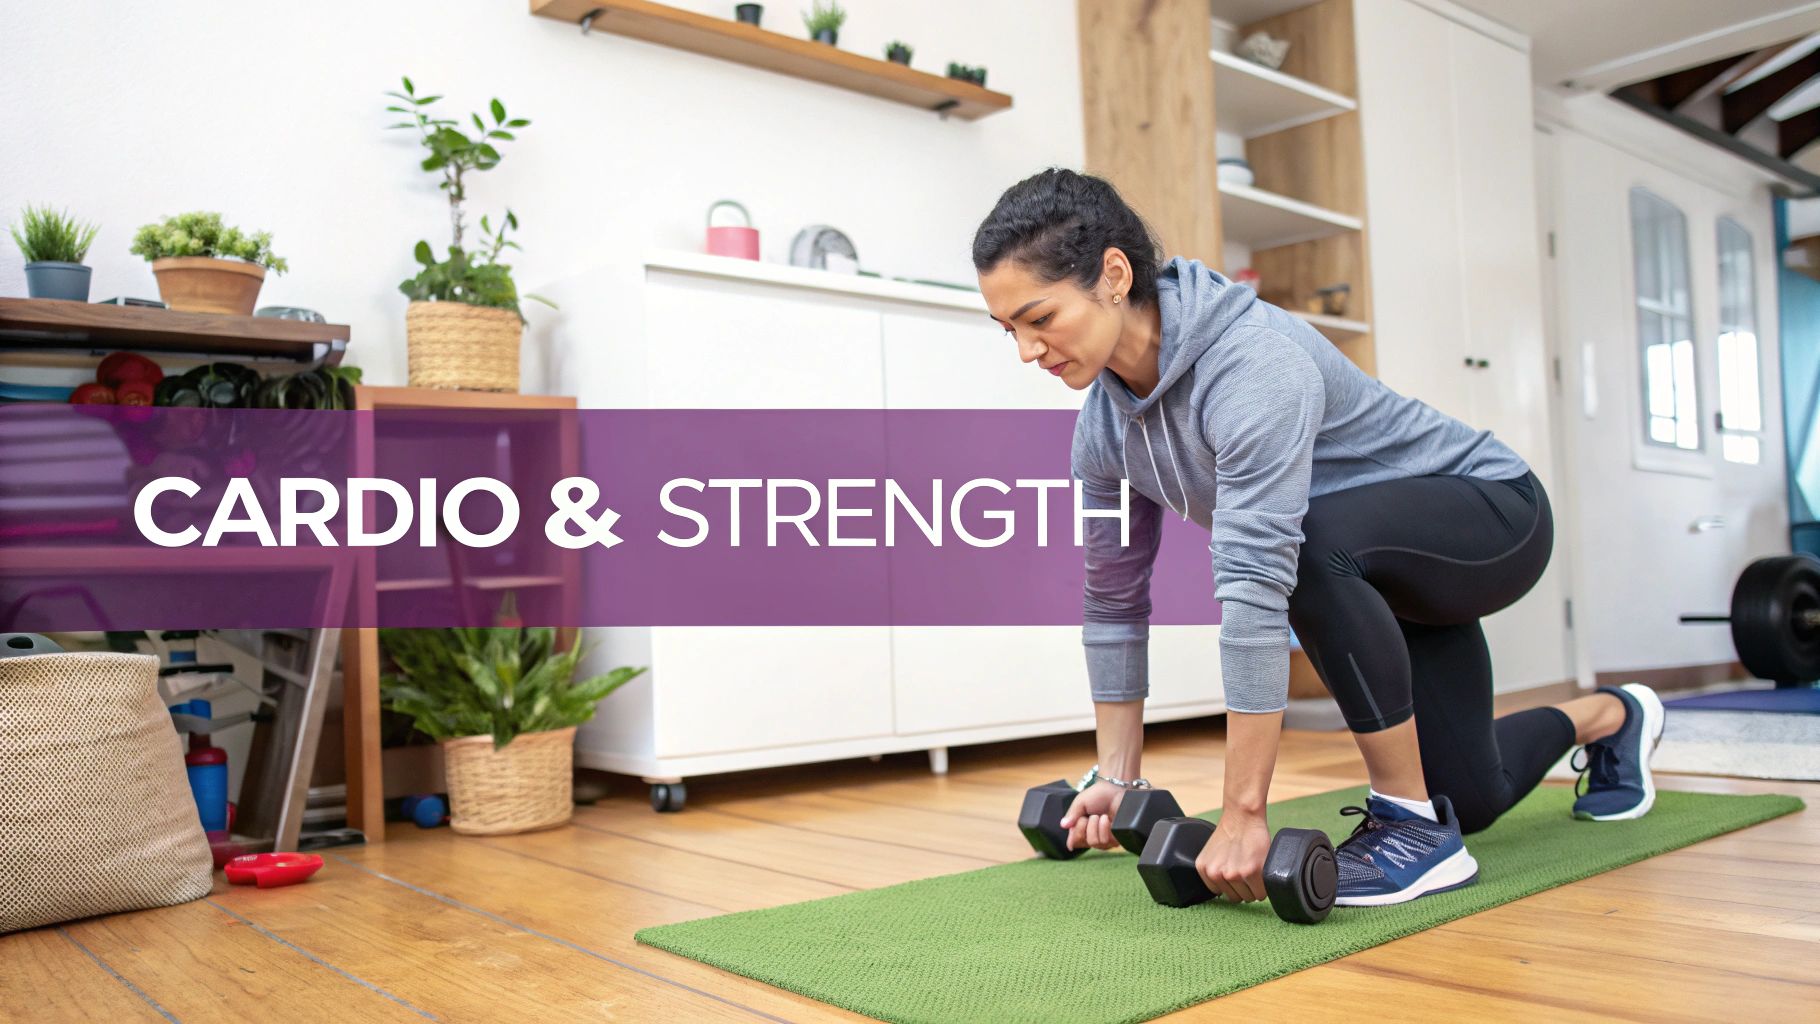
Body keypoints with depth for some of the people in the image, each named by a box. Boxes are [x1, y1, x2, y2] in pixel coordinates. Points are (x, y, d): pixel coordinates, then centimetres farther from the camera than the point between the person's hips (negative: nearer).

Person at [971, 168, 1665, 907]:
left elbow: (1255, 586, -42)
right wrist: (1117, 777, 0)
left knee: (1312, 544, -39)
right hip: (1384, 572, 8)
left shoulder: (1251, 361, -36)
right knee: (1469, 797, 15)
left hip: (1496, 517, -8)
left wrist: (1244, 814, -42)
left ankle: (1416, 826, -20)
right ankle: (1613, 716, 47)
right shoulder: (1104, 428, -11)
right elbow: (1112, 599, -2)